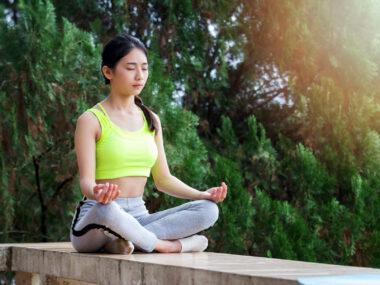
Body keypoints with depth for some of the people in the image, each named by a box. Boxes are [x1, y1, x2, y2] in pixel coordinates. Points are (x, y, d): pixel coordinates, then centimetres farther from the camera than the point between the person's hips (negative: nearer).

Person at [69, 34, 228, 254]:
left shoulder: (151, 121, 14)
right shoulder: (91, 120, -3)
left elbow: (163, 179, 17)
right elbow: (86, 180, -12)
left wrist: (202, 194, -1)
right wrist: (97, 193, -37)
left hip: (138, 217, 6)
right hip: (92, 223, -5)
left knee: (208, 210, -17)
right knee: (106, 210, -42)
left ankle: (122, 241, -24)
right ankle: (167, 246, -18)